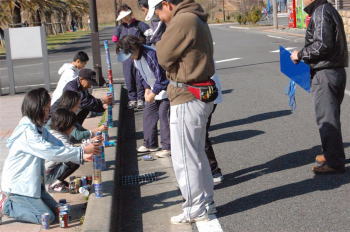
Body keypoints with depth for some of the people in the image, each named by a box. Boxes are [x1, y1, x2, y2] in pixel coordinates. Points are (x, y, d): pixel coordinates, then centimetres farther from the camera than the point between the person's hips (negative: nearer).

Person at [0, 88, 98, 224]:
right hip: (18, 184, -9)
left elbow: (58, 146, 4)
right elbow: (51, 152, -31)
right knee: (47, 217, -7)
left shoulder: (39, 128, 6)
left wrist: (82, 156, -10)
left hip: (31, 182, 9)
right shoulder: (27, 131, -25)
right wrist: (82, 151, -29)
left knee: (53, 208, 14)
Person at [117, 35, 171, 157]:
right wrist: (147, 88, 1)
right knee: (148, 114, 11)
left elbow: (161, 77, -26)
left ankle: (167, 147, -2)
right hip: (153, 90, 9)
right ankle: (150, 144, 22)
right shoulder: (135, 58, -1)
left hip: (165, 89, -9)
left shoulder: (151, 54, -29)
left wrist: (153, 93, -20)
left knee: (164, 116, -9)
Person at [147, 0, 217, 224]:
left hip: (187, 99, -10)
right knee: (197, 153, 19)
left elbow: (163, 56, -14)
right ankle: (206, 201, 30)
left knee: (184, 157, 2)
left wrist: (162, 40, 3)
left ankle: (196, 208, 12)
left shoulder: (183, 21, -19)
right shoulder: (196, 19, 13)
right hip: (199, 95, 10)